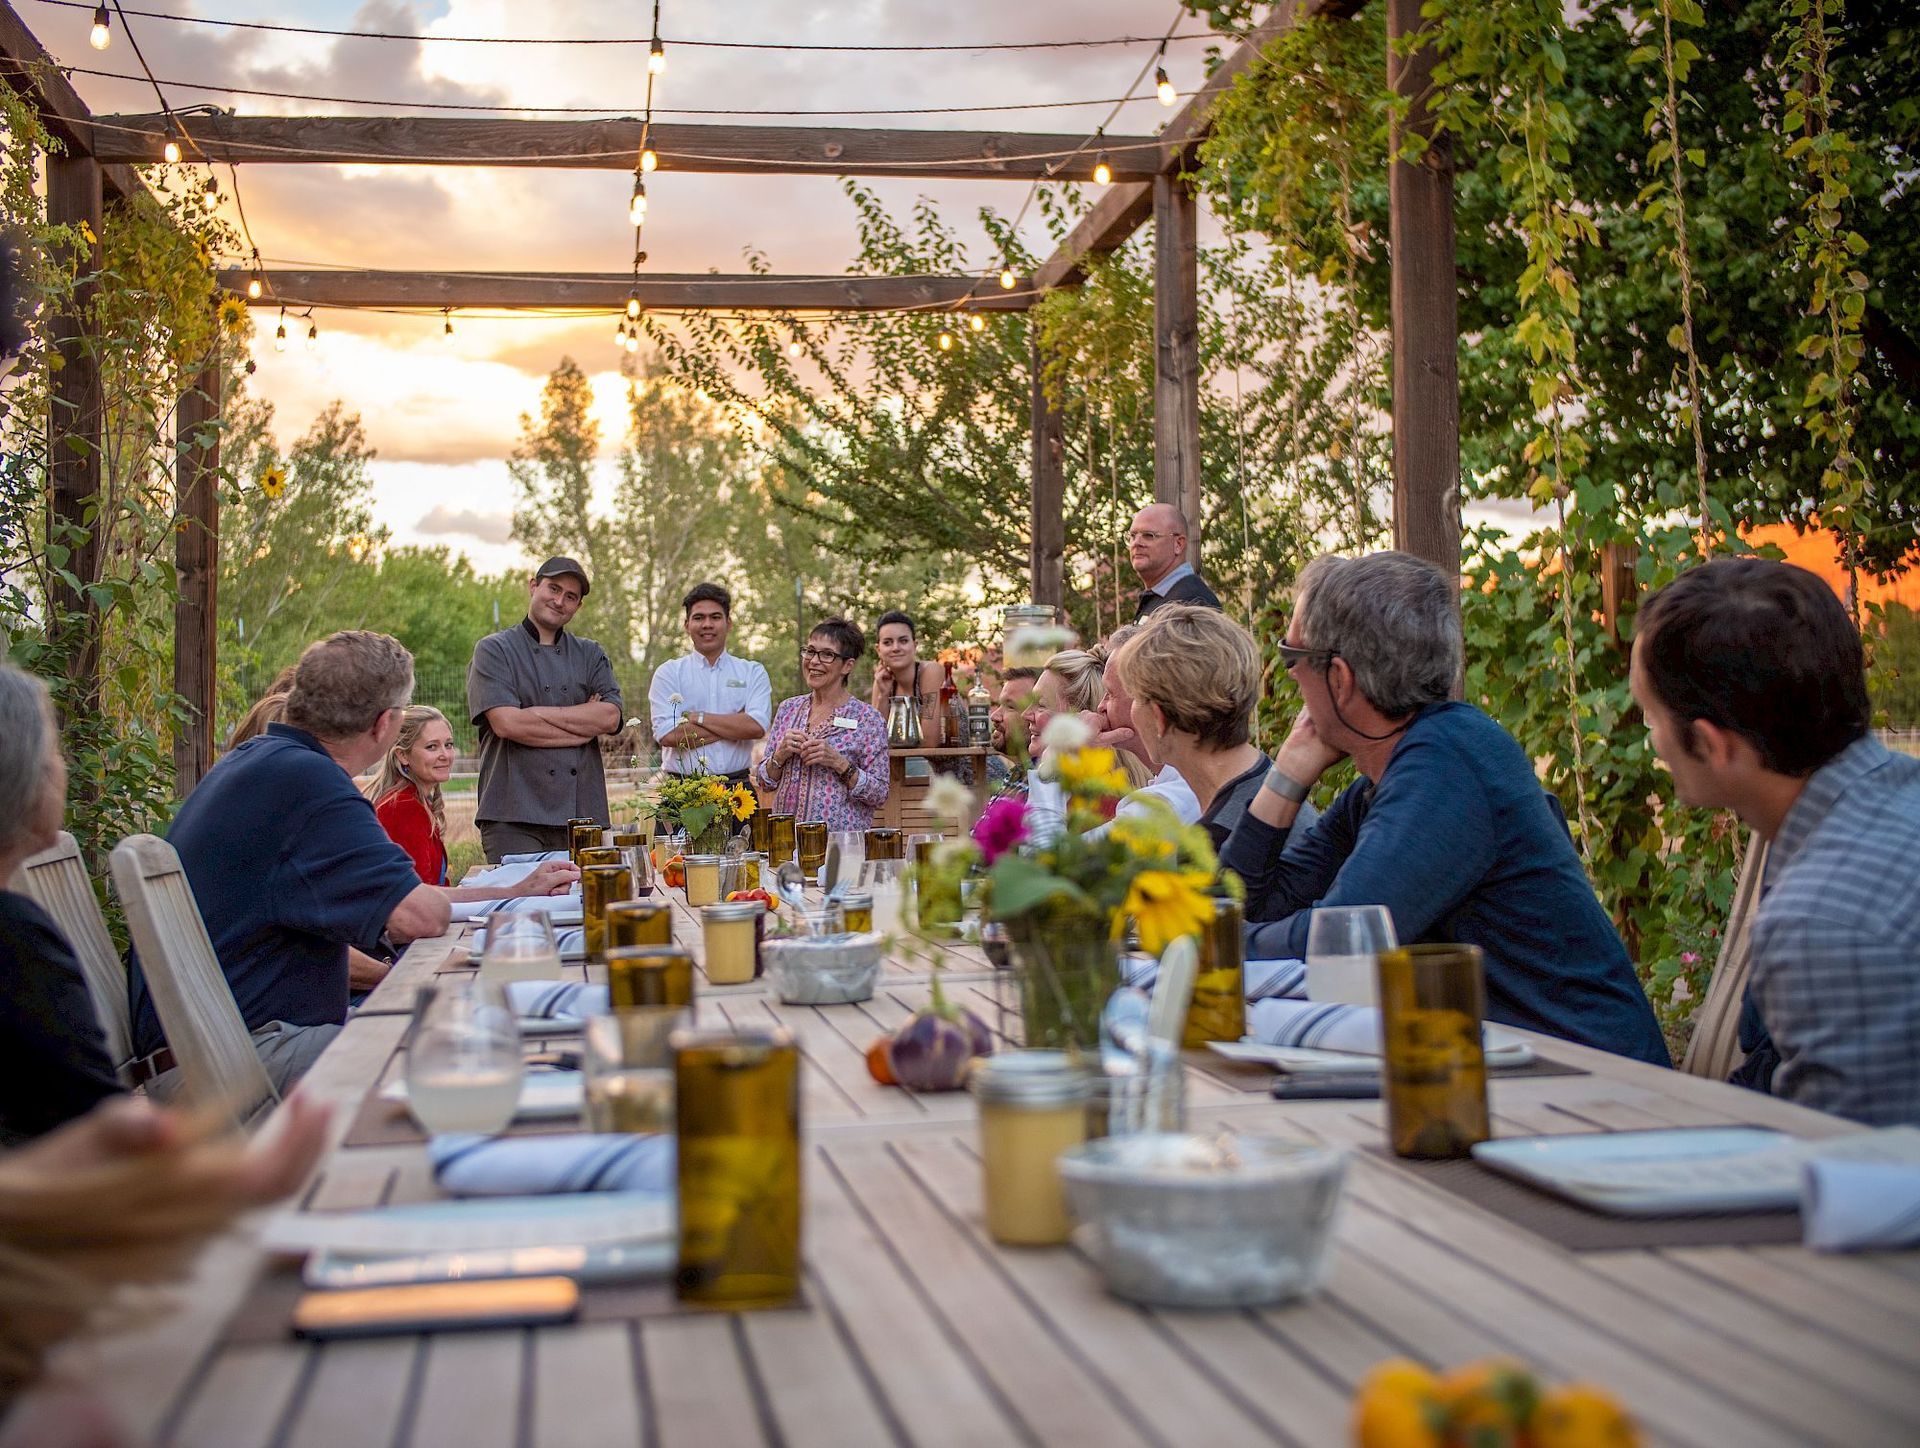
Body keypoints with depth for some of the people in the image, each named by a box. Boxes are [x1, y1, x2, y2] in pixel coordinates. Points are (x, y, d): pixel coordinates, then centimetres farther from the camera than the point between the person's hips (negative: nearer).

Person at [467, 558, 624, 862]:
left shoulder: (591, 654, 16)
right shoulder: (493, 650, 4)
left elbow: (610, 718, -1)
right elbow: (506, 723, -11)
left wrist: (537, 712, -8)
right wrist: (583, 726, -4)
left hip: (583, 812, 4)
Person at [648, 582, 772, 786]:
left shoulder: (753, 672, 11)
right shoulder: (668, 673, 7)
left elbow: (757, 727, -6)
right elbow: (667, 736, -7)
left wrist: (696, 717, -6)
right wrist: (736, 725, -5)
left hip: (737, 788, 1)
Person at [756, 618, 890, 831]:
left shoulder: (867, 718, -6)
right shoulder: (788, 709, 7)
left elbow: (880, 795, -8)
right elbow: (766, 781, 10)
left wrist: (839, 763, -18)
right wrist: (780, 755, -8)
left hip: (842, 837, -3)